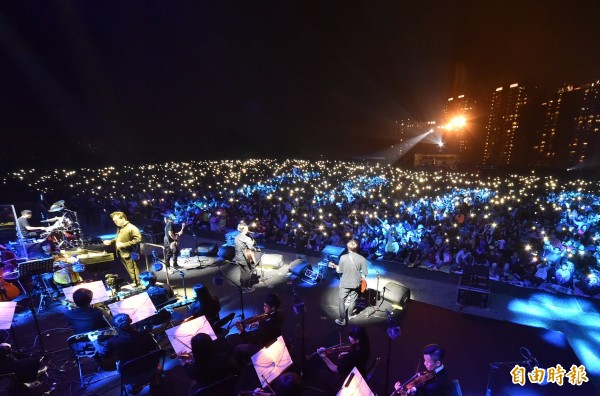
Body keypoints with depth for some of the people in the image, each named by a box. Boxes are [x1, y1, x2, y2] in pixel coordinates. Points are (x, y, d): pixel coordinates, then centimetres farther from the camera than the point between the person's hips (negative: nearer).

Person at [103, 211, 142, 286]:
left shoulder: (132, 228, -17)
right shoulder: (119, 228, 10)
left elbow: (138, 239, -24)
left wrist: (124, 244, -23)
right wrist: (111, 241, 9)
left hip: (129, 255, -8)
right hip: (121, 255, 8)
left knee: (134, 273, 0)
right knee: (130, 273, 17)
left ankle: (139, 286, 11)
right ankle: (135, 284, 29)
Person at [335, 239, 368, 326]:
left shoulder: (343, 257, -16)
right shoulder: (362, 259, -12)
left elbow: (340, 271, -6)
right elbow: (364, 273, -7)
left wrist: (337, 268, 16)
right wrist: (361, 279, 12)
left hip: (345, 283, -2)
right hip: (356, 283, 2)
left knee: (342, 300, 14)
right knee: (353, 300, 22)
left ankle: (342, 320, 18)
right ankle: (348, 316, 37)